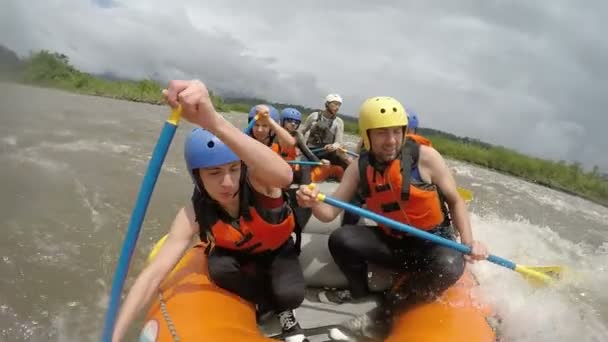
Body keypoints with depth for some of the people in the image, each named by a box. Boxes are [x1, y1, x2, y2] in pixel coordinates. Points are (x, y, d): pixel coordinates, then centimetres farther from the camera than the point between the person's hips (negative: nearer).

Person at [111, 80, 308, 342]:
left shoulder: (256, 180, -36)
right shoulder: (195, 215, -28)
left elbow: (284, 175, -63)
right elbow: (153, 274, -31)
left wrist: (214, 121, -77)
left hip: (278, 249, -2)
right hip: (238, 254, 3)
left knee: (289, 296, -30)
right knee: (218, 267, -30)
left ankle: (283, 308, 8)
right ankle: (278, 308, -3)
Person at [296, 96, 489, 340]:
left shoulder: (425, 157, -16)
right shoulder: (359, 167, -7)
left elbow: (455, 201, -4)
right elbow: (330, 213, -8)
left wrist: (468, 242, -19)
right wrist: (313, 203, -31)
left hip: (434, 242, -2)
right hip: (392, 242, 3)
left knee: (449, 266, -36)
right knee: (341, 240, -18)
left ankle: (385, 311, -13)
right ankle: (359, 291, 13)